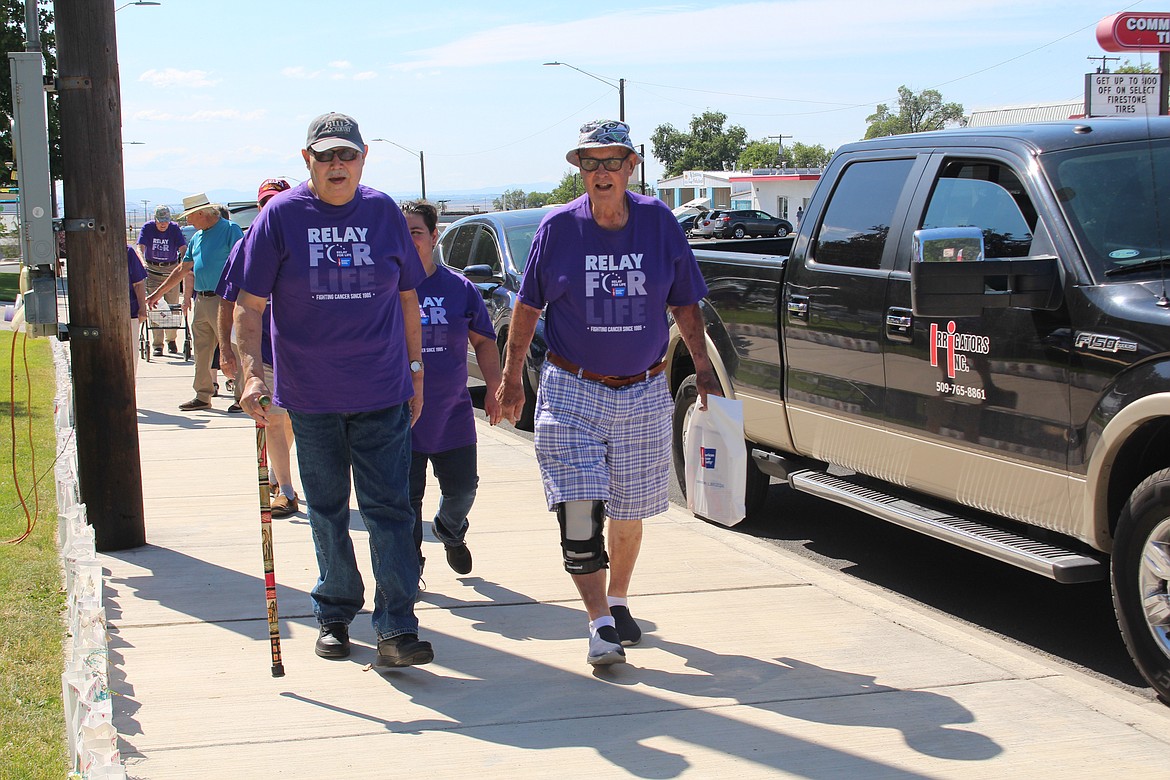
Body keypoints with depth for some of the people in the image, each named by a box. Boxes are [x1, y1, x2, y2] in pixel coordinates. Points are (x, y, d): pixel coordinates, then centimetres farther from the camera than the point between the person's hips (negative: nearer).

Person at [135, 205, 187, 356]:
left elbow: (183, 249, -12)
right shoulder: (147, 228, -5)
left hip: (171, 269, 1)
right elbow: (140, 248, -15)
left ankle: (171, 340, 21)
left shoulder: (174, 228, -4)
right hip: (152, 270, -1)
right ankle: (157, 345, -4)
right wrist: (143, 263, -34)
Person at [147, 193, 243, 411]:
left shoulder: (230, 230, -7)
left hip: (223, 298, -8)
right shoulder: (198, 237, 18)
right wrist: (158, 293, 28)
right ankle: (203, 395, 18)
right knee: (201, 350, 10)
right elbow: (183, 269, 26)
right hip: (202, 301, 8)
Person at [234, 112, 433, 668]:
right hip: (310, 395, 0)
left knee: (389, 508, -5)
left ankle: (396, 630, -6)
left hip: (382, 393, 0)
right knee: (327, 511, 12)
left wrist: (415, 370, 10)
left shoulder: (384, 212, 3)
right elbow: (249, 304, -4)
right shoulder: (281, 216, -3)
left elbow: (407, 297, 12)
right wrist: (252, 371, -18)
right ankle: (334, 615, 27)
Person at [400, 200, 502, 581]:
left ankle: (450, 531, 41)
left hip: (452, 413, 2)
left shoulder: (460, 288, 3)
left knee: (462, 486, 8)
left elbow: (483, 340, 13)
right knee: (405, 494, 0)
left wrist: (494, 387, 6)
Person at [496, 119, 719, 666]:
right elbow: (528, 307, 5)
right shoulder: (558, 227, -3)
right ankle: (601, 624, -7)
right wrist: (511, 378, 3)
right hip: (571, 391, -2)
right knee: (579, 513, -13)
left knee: (628, 512, 13)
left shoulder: (659, 222, 0)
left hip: (643, 395, 2)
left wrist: (703, 370, 3)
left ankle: (618, 602, 34)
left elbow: (684, 306, 8)